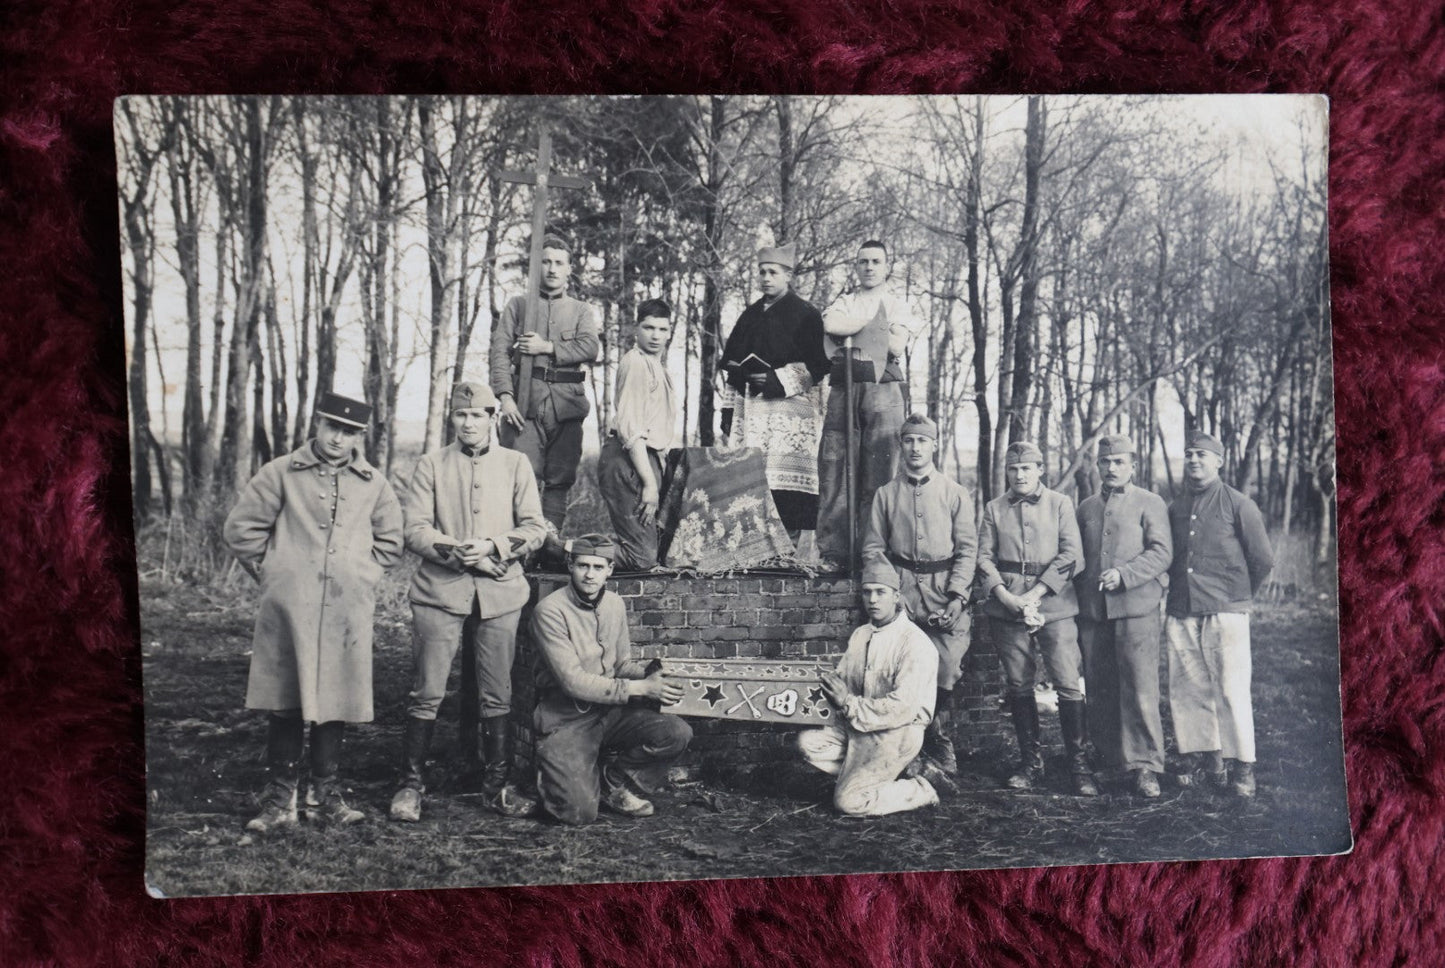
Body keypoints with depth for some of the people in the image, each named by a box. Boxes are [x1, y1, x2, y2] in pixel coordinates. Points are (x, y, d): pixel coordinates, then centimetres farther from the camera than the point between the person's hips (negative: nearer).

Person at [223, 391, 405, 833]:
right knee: (285, 703, 0)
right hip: (289, 610, -2)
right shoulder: (281, 474, 5)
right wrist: (270, 572, 5)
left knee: (336, 702, 5)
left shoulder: (374, 484, 11)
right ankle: (279, 799, 9)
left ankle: (326, 795, 17)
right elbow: (240, 527, 6)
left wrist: (361, 575, 10)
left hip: (347, 612, 2)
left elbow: (390, 542, 20)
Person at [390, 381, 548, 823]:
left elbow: (534, 528, 5)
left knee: (497, 695, 6)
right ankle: (411, 782, 10)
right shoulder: (431, 465, 7)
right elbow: (413, 529, 0)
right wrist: (450, 549, -18)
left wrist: (492, 547, -11)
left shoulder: (515, 464, 10)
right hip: (440, 588, -1)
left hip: (500, 589, 1)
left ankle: (498, 783, 17)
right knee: (426, 693, -1)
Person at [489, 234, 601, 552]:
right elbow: (499, 350, 4)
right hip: (525, 397, -1)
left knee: (561, 474, -2)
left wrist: (547, 347, -8)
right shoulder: (518, 305, 16)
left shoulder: (582, 311, 18)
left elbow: (590, 348, -1)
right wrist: (504, 395, -10)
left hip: (567, 399, 2)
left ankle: (552, 535, 0)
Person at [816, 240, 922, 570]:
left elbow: (897, 345, -3)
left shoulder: (898, 307, 15)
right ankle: (835, 553, -5)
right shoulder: (844, 304, 21)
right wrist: (870, 322, 3)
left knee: (879, 471, -8)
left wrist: (852, 328, 4)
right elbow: (830, 325, -2)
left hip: (883, 390, -2)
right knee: (836, 469, -6)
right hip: (843, 390, 2)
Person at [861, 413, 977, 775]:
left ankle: (937, 735, 18)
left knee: (948, 667, -5)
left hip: (945, 588, -1)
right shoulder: (886, 494, 9)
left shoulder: (955, 493, 6)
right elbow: (873, 548, 8)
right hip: (900, 588, 1)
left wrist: (957, 596, -8)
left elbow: (967, 548, 3)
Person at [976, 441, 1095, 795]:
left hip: (1054, 604, -2)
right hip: (1007, 607, 2)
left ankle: (1080, 765, 1)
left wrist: (1035, 594, -12)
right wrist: (1006, 596, -11)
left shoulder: (1060, 504, 5)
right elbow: (984, 557, 5)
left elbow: (1069, 555, -3)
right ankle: (1030, 762, 17)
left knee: (1069, 683, -8)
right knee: (1019, 686, 7)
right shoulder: (994, 509, 11)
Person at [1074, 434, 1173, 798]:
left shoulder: (1150, 504, 3)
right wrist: (1078, 602, 13)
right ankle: (1107, 758, 17)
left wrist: (1124, 574, -19)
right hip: (1092, 612, 5)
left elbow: (1161, 553, -6)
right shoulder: (1086, 508, 17)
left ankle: (1145, 766, -2)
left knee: (1140, 687, -7)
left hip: (1136, 607, -4)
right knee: (1099, 689, 7)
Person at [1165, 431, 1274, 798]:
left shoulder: (1239, 505, 0)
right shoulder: (1174, 508, 13)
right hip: (1181, 615, 5)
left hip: (1225, 614, -5)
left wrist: (1240, 598, 10)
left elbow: (1263, 560, 4)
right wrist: (1176, 596, 14)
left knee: (1232, 691, -5)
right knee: (1188, 691, 6)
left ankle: (1242, 770, 4)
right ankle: (1207, 764, 17)